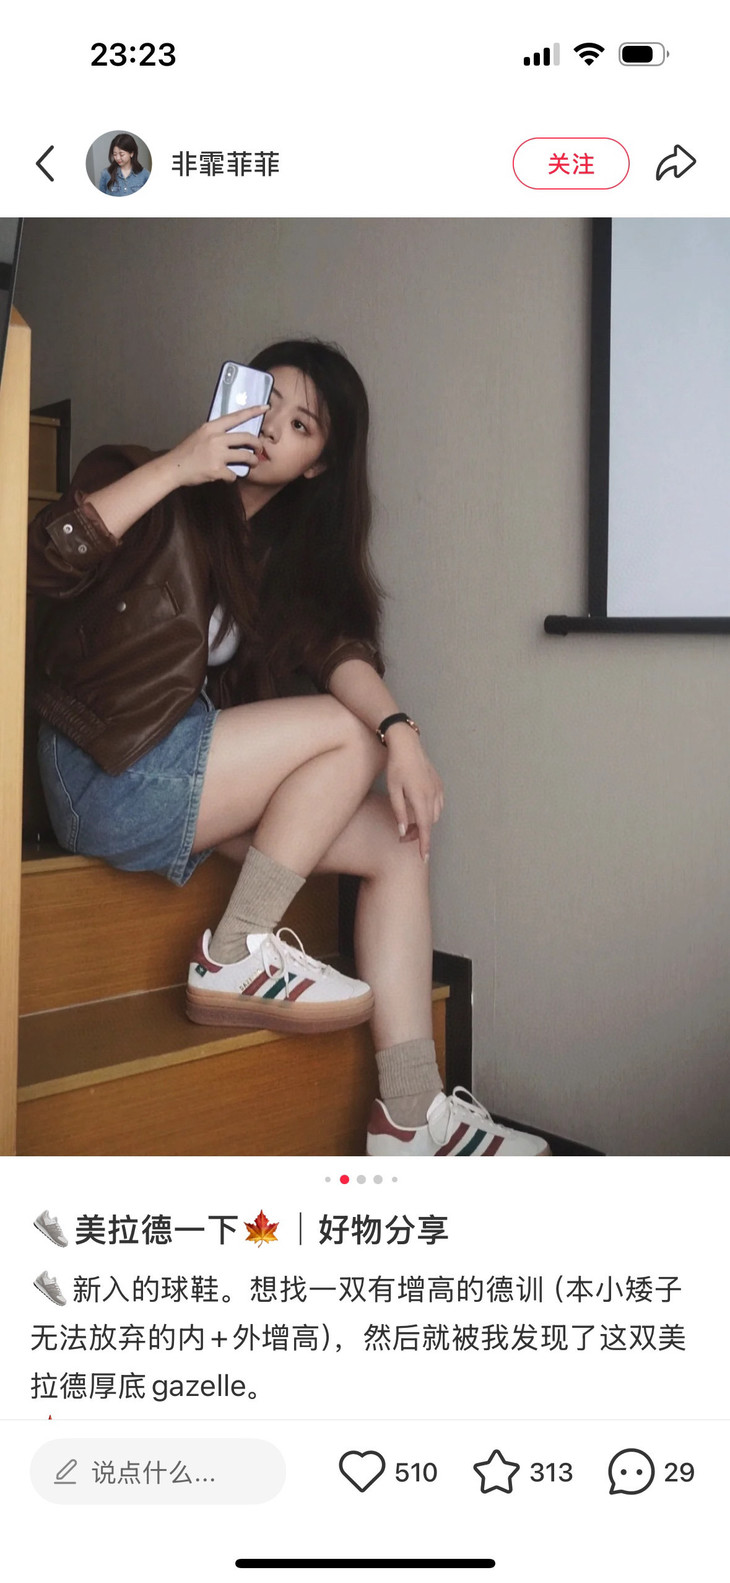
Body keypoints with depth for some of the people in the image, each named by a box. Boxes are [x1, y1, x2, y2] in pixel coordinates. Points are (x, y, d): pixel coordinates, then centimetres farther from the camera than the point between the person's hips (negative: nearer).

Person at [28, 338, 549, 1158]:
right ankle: (235, 959, -8)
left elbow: (334, 644, -5)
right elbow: (45, 562, -20)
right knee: (349, 732, -15)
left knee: (400, 842, -5)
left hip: (184, 776, 7)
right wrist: (175, 467, -21)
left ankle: (410, 1118, -7)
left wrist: (400, 730, -24)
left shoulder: (284, 552, 15)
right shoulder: (148, 488, -1)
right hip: (108, 775, -7)